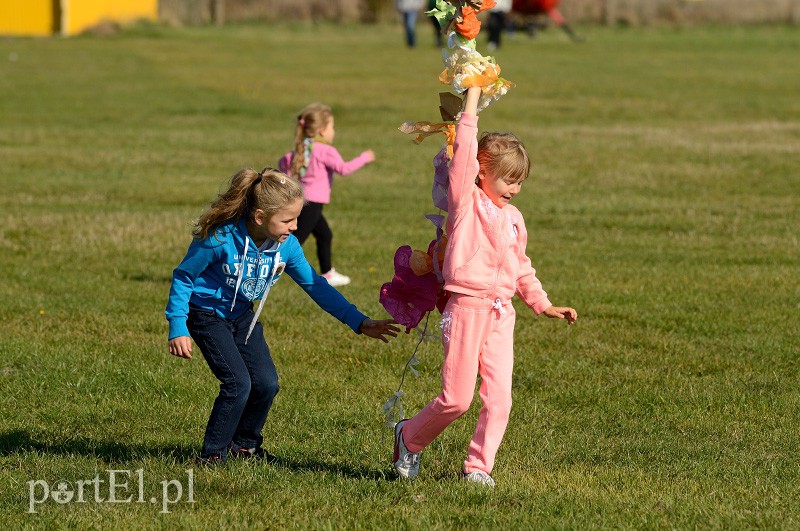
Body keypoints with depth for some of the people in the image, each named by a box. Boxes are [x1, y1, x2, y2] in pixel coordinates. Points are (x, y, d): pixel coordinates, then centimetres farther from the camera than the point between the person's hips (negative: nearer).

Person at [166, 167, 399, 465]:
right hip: (207, 314, -6)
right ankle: (212, 455, 0)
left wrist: (359, 322, -9)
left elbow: (315, 285, -4)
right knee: (238, 384, -17)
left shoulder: (286, 246, -14)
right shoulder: (220, 239, -30)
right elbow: (183, 276, -17)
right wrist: (178, 329, -19)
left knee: (266, 384, 0)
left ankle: (244, 444, 26)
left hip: (242, 316, 6)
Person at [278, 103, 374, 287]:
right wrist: (364, 158, -15)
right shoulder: (325, 151, -16)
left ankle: (328, 274, 32)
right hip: (312, 203, -10)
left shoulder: (304, 148, 11)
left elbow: (284, 162, 14)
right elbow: (343, 168, -25)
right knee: (296, 239, -7)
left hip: (302, 199, 10)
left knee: (325, 235, 22)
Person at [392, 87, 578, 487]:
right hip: (466, 308, -6)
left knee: (499, 396, -2)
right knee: (457, 398, -6)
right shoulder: (466, 201, -2)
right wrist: (471, 102, -13)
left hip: (501, 314, 6)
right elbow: (463, 154, -13)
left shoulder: (512, 217, 16)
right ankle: (409, 437, 18)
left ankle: (478, 466, 8)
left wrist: (542, 304, 22)